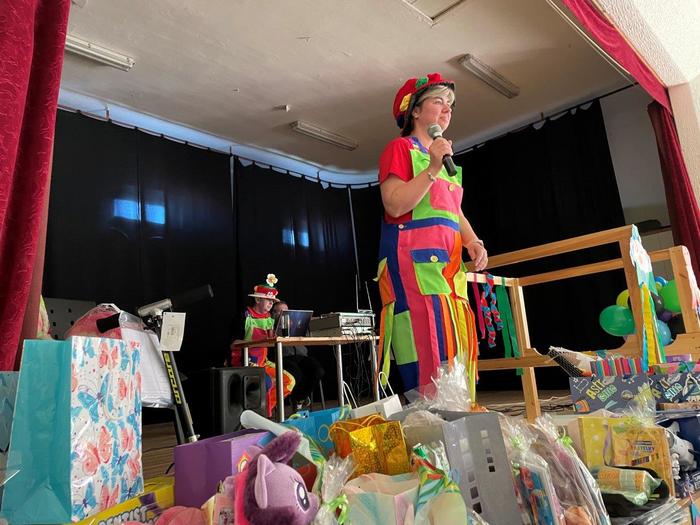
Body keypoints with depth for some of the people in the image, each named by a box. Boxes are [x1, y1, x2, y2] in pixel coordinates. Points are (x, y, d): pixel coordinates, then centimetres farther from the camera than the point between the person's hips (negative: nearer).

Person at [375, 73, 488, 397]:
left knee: (457, 350, 5)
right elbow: (394, 205, -11)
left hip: (448, 264, 8)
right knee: (432, 351, -14)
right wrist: (432, 169, -17)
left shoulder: (444, 157, 26)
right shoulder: (400, 148, 3)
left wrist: (472, 241, 5)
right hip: (414, 260, -8)